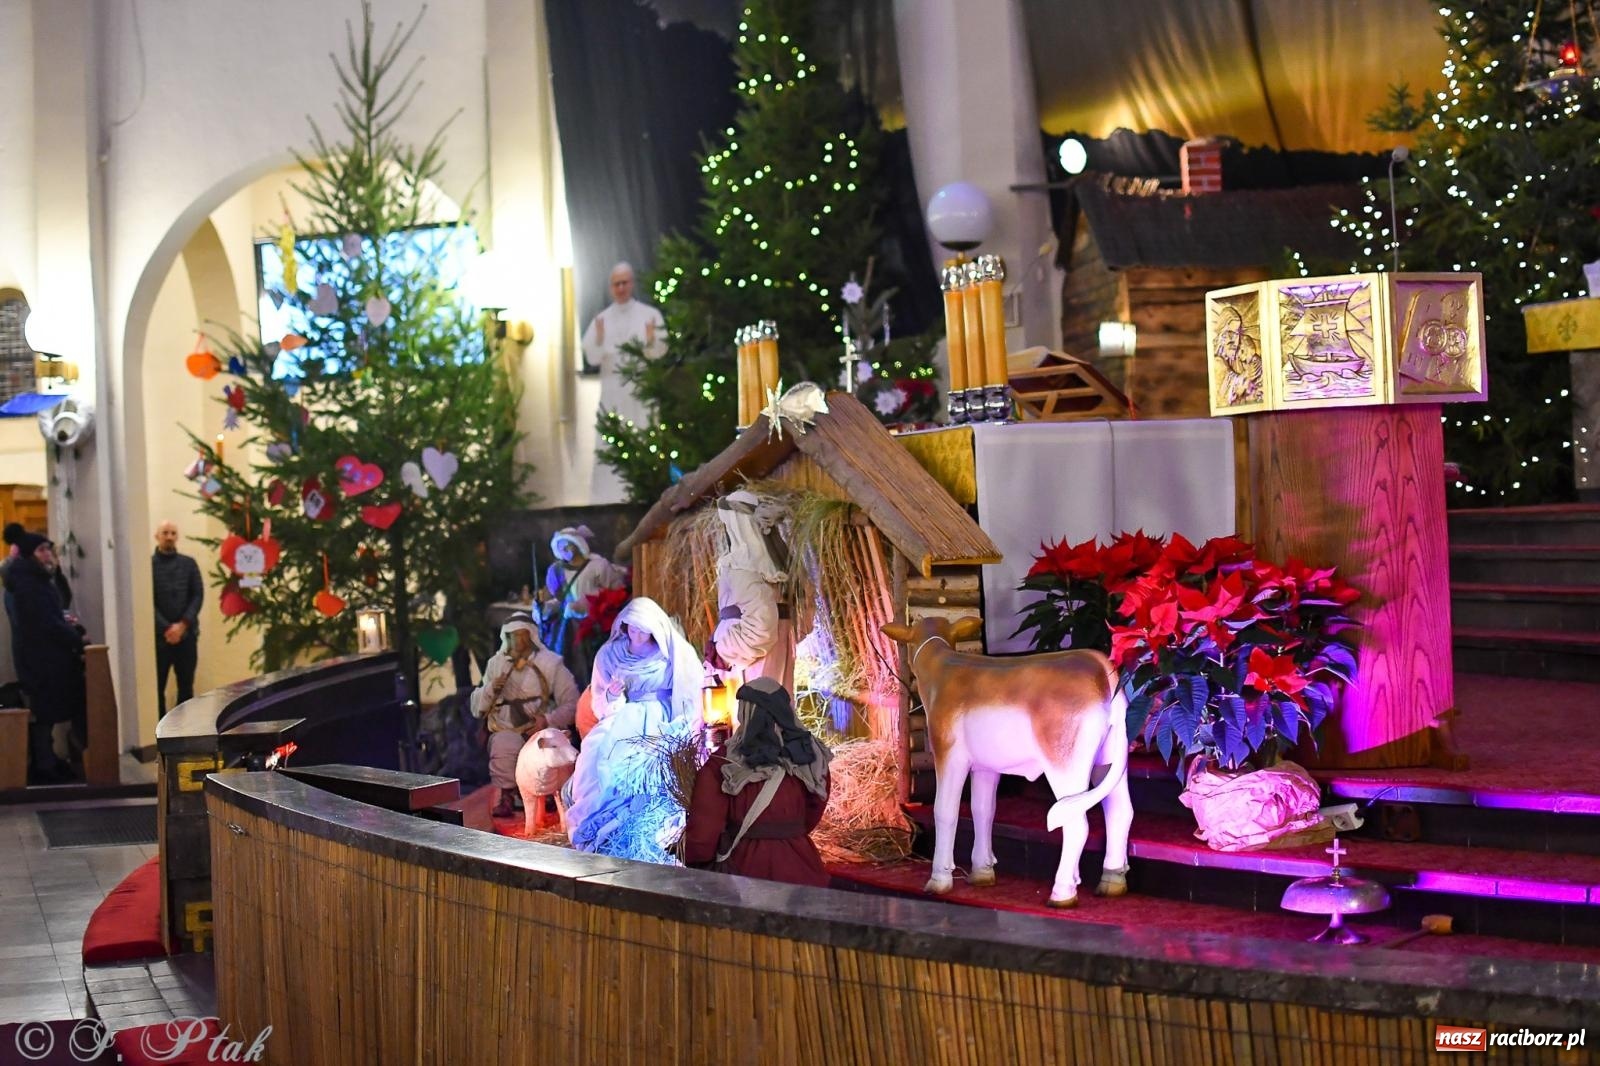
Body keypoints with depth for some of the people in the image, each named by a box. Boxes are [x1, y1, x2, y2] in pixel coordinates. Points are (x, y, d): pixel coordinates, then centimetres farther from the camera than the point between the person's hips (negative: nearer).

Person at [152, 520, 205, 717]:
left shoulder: (189, 564, 8)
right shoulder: (149, 564, 0)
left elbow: (198, 595, 2)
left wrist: (183, 624, -11)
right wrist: (166, 628, -14)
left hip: (187, 633, 3)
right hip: (159, 635, -3)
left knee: (186, 685, 8)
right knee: (157, 686, 0)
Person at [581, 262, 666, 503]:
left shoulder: (650, 314, 3)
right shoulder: (601, 319, 8)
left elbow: (660, 351, -4)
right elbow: (592, 358, 1)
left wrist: (651, 341, -24)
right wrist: (599, 341, -18)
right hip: (611, 391, 1)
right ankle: (609, 497, 1)